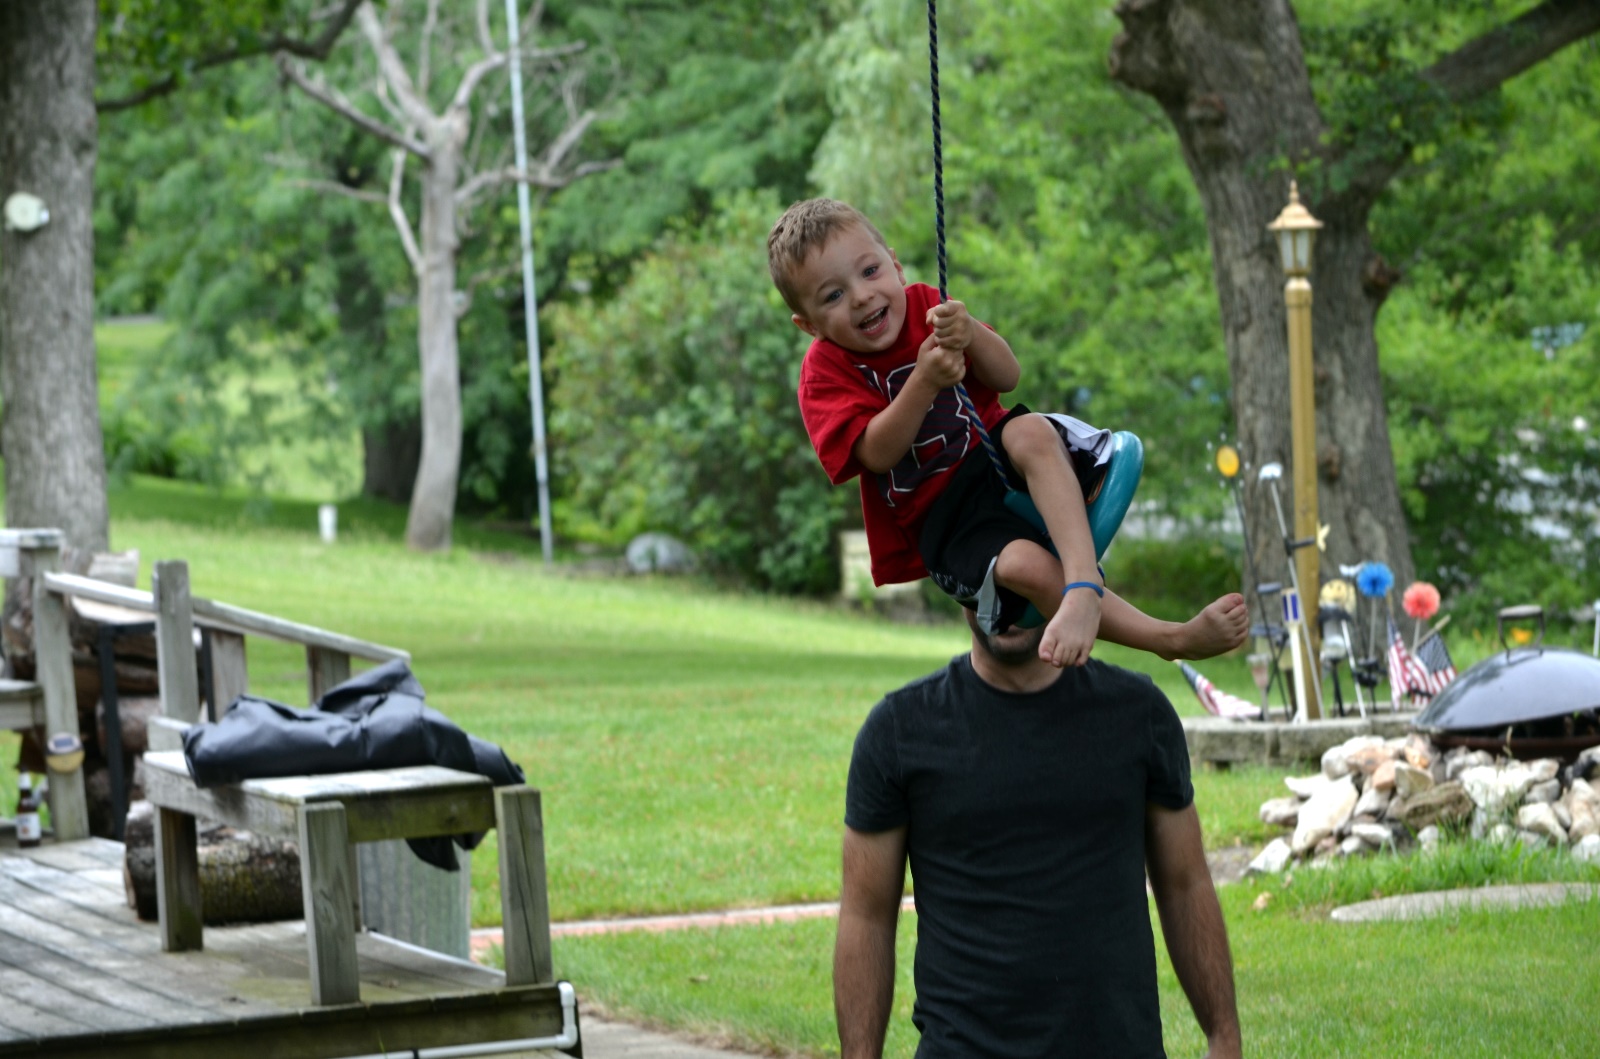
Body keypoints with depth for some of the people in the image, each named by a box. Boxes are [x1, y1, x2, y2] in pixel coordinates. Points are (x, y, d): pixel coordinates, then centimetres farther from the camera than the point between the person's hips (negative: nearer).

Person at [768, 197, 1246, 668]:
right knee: (1023, 565, -33)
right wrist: (924, 381, -31)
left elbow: (1008, 377, -2)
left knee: (1031, 432, -34)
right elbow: (878, 453, -18)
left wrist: (970, 334, -24)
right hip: (937, 512, -3)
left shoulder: (923, 305, 4)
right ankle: (1171, 638, -37)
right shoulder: (826, 372, -6)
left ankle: (1082, 587, -50)